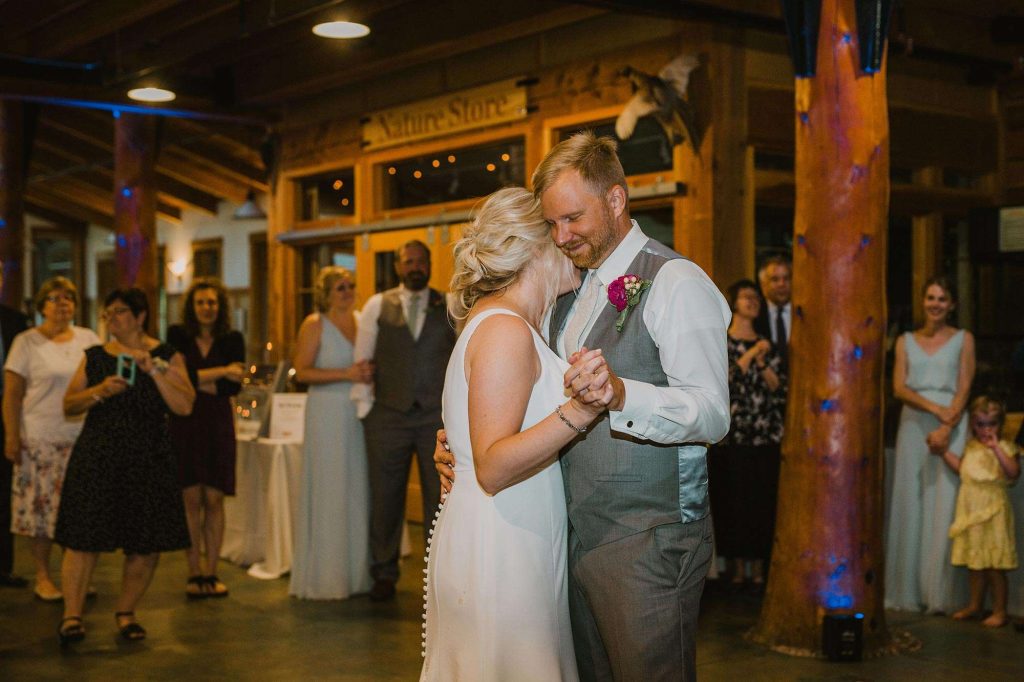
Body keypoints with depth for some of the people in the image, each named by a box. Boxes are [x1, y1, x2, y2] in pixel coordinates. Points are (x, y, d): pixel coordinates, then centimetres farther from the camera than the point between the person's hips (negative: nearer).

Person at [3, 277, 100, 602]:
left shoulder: (88, 338, 9)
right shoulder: (27, 342, 0)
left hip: (83, 437, 3)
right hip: (41, 438, -3)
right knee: (42, 505, -1)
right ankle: (42, 576, 11)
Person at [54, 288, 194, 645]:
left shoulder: (166, 356, 3)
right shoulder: (95, 357, 10)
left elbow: (184, 406, -9)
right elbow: (69, 405, 8)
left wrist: (154, 370, -16)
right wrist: (100, 391, -9)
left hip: (148, 459, -1)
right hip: (97, 458, 1)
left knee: (146, 543, 2)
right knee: (84, 537, -6)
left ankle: (125, 612, 18)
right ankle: (72, 615, -1)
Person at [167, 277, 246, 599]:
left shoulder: (232, 339, 6)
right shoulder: (178, 336, 4)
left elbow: (235, 386, -3)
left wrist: (198, 381, -7)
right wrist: (221, 372, -7)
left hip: (218, 425, 1)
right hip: (185, 424, -1)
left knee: (214, 499, 0)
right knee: (191, 499, -2)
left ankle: (212, 572, 8)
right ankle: (194, 573, 6)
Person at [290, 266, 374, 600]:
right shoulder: (315, 324, -3)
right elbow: (302, 372, -11)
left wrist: (370, 373, -1)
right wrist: (346, 374, -17)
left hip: (360, 414, 5)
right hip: (328, 414, -5)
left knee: (358, 492, 7)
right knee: (328, 493, -2)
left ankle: (357, 572, 15)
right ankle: (325, 576, 6)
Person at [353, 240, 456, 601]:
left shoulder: (451, 308, 6)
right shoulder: (377, 306, 6)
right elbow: (361, 358, 7)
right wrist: (364, 405, 3)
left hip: (438, 418, 0)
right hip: (388, 418, 0)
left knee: (441, 498, 4)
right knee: (385, 498, 7)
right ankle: (384, 574, 20)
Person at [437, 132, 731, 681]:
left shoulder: (676, 282, -11)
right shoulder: (572, 293, 15)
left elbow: (712, 414, -21)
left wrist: (621, 393, -38)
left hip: (647, 543, -8)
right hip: (577, 534, 8)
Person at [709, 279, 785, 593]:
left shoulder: (767, 346, 14)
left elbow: (780, 387, 7)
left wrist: (762, 363, -7)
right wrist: (750, 354, -11)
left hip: (765, 435, 3)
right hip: (731, 434, -3)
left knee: (762, 500, 1)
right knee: (731, 499, -3)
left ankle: (758, 569, 9)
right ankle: (738, 568, 6)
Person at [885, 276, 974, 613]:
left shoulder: (963, 339, 7)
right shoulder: (906, 341, 11)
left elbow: (964, 389, -1)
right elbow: (899, 388, 0)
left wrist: (946, 427, -15)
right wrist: (935, 408, -15)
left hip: (951, 427, -2)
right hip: (913, 425, 2)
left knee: (943, 507, -5)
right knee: (910, 505, 1)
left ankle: (938, 592, -1)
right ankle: (908, 591, 6)